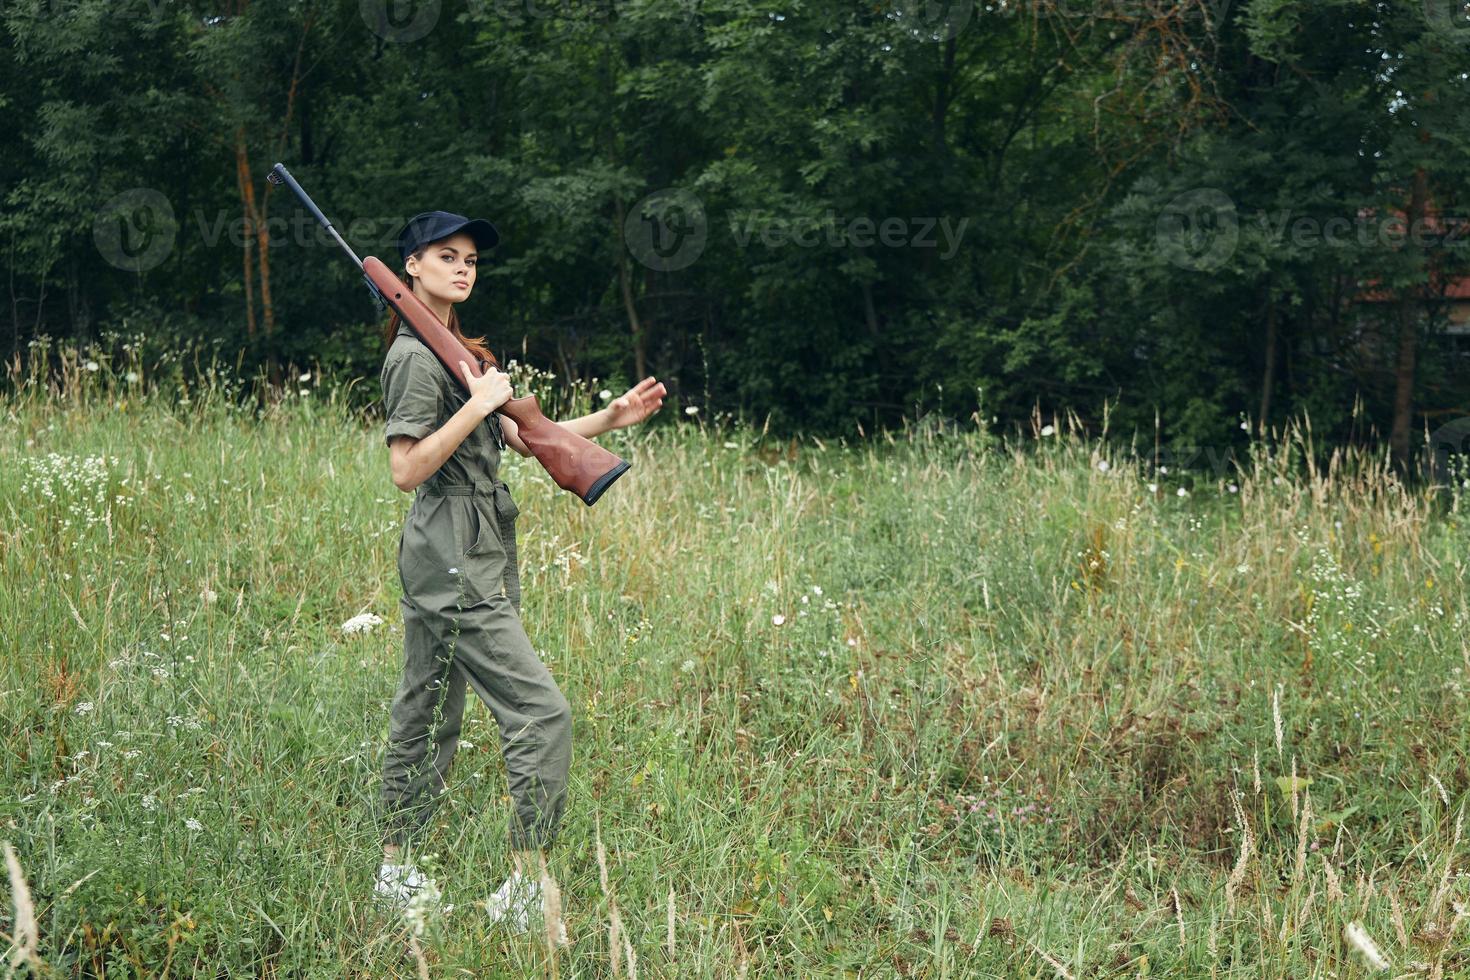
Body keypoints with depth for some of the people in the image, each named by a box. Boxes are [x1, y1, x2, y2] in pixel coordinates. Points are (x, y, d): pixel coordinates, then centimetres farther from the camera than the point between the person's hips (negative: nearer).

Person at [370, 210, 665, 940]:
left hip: (470, 558, 10)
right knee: (541, 713, -13)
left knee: (426, 717, 15)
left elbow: (522, 438, 18)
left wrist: (611, 418, 10)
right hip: (452, 560, -10)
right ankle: (526, 892, -9)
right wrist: (478, 403, -20)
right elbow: (406, 470, -19)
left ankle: (394, 874, 23)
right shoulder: (416, 359, -12)